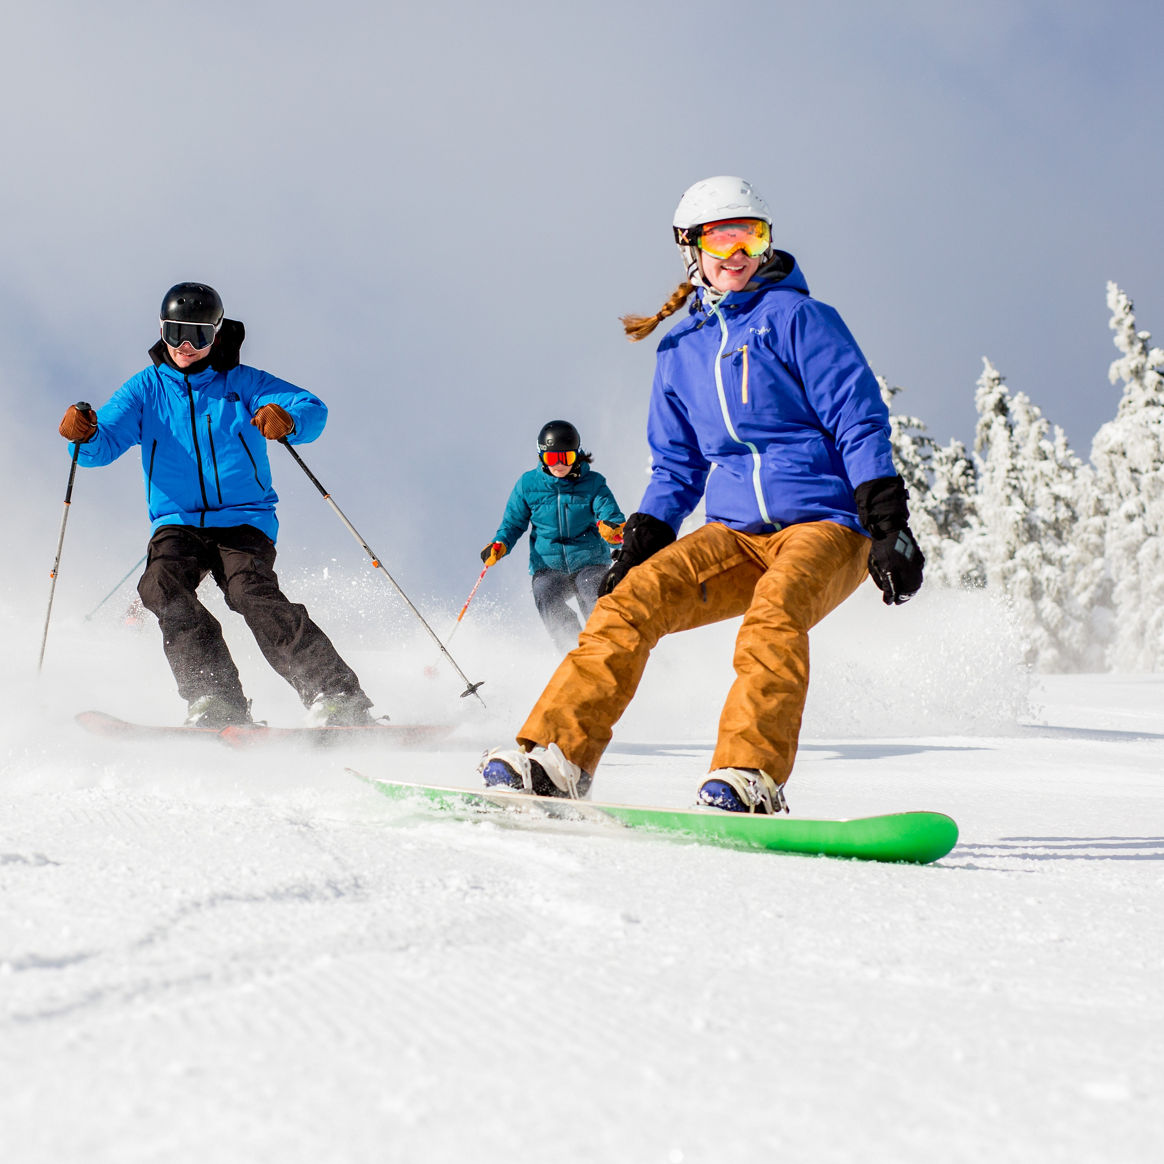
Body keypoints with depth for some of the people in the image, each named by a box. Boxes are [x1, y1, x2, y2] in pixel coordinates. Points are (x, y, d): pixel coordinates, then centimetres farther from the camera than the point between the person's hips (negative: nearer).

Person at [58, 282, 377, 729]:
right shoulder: (146, 389, 13)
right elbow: (105, 444, 3)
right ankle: (214, 700, -35)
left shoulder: (242, 383, 6)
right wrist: (86, 434, -21)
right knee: (162, 583, -28)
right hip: (176, 523, 2)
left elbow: (313, 410, -7)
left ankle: (335, 697, -34)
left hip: (243, 520, -2)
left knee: (252, 591, -28)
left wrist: (287, 419, -31)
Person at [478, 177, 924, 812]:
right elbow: (676, 469, 21)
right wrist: (639, 547, 7)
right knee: (632, 599, -18)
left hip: (826, 526, -4)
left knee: (773, 614, -35)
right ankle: (554, 754, -21)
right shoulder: (680, 352, 16)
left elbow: (860, 421, -5)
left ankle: (749, 776, -40)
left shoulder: (798, 318, 0)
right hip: (735, 534, 5)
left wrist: (888, 525, -14)